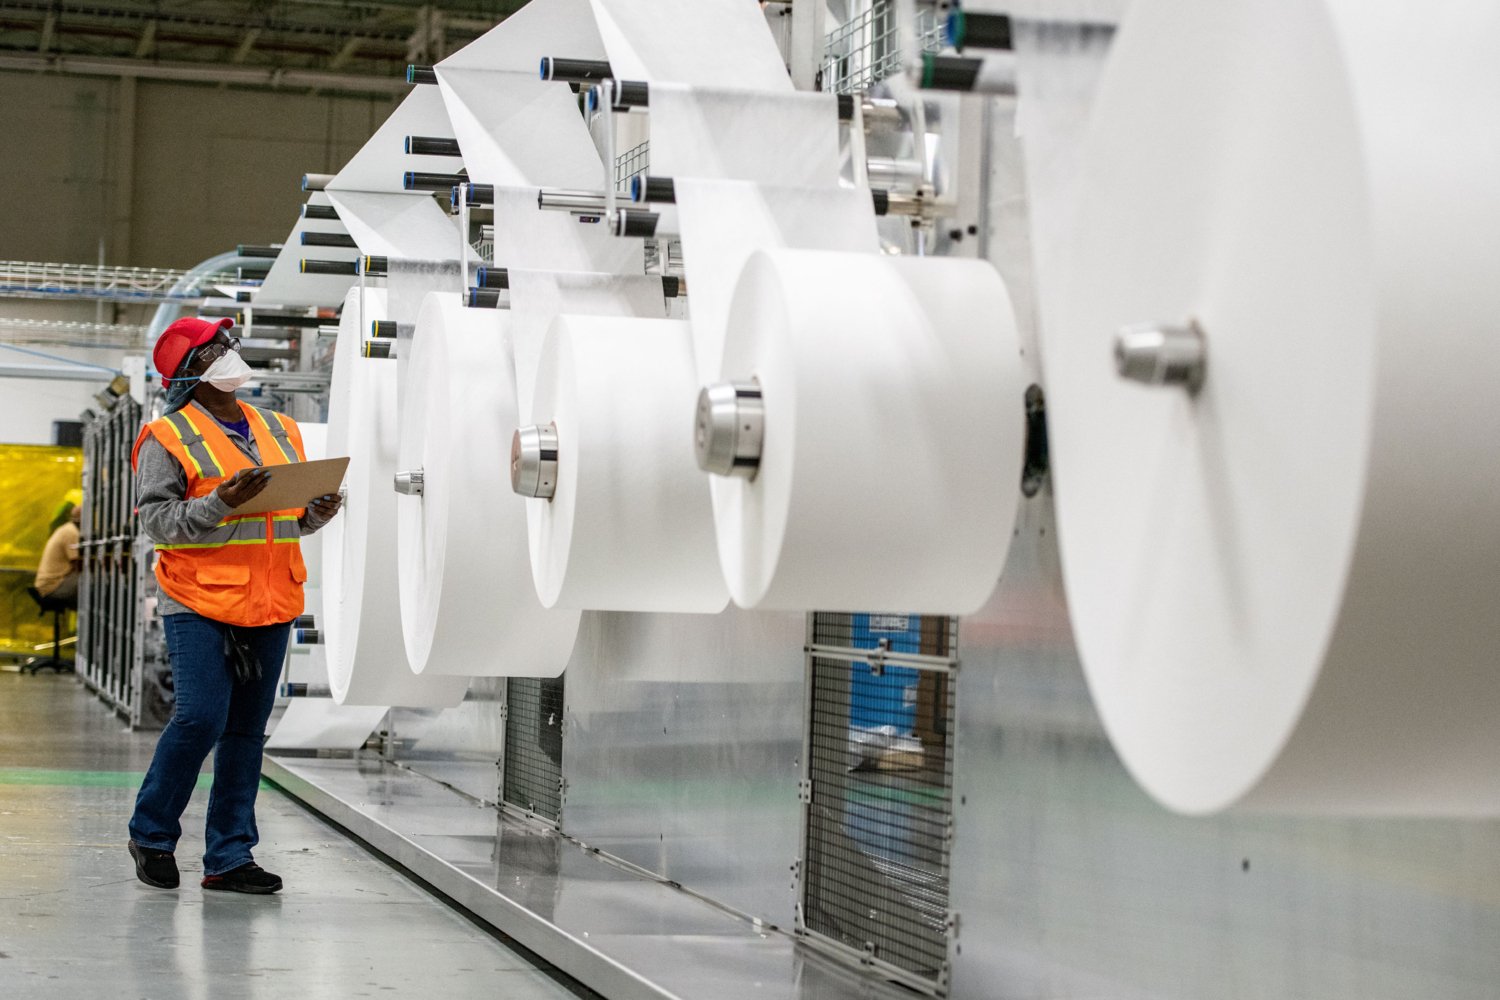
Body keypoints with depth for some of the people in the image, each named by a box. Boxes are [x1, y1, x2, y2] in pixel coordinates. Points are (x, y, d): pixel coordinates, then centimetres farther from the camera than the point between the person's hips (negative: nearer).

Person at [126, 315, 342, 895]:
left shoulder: (279, 431, 16)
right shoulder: (168, 438, -2)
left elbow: (295, 513, 24)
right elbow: (156, 519, -10)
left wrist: (318, 513, 2)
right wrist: (221, 503, -22)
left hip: (269, 606, 6)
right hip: (199, 604, -6)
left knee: (247, 729, 7)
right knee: (201, 718, -13)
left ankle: (229, 856, 13)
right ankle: (151, 835, 8)